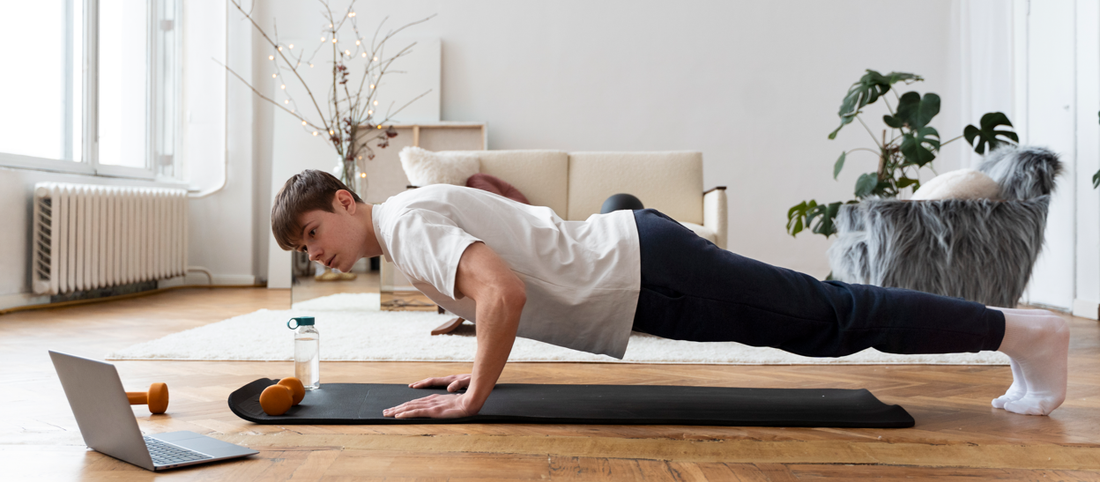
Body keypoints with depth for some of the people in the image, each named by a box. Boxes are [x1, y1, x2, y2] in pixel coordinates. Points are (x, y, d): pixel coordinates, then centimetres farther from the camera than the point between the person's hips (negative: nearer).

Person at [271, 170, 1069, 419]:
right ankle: (1009, 330, 27)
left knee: (830, 320, -2)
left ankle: (1024, 330, 10)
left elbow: (504, 294, -30)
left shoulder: (406, 223, -14)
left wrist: (474, 398, -20)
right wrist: (479, 366, 20)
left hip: (643, 273, -8)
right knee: (822, 316, 14)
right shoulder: (410, 220, 15)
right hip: (629, 263, 8)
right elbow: (501, 290, 28)